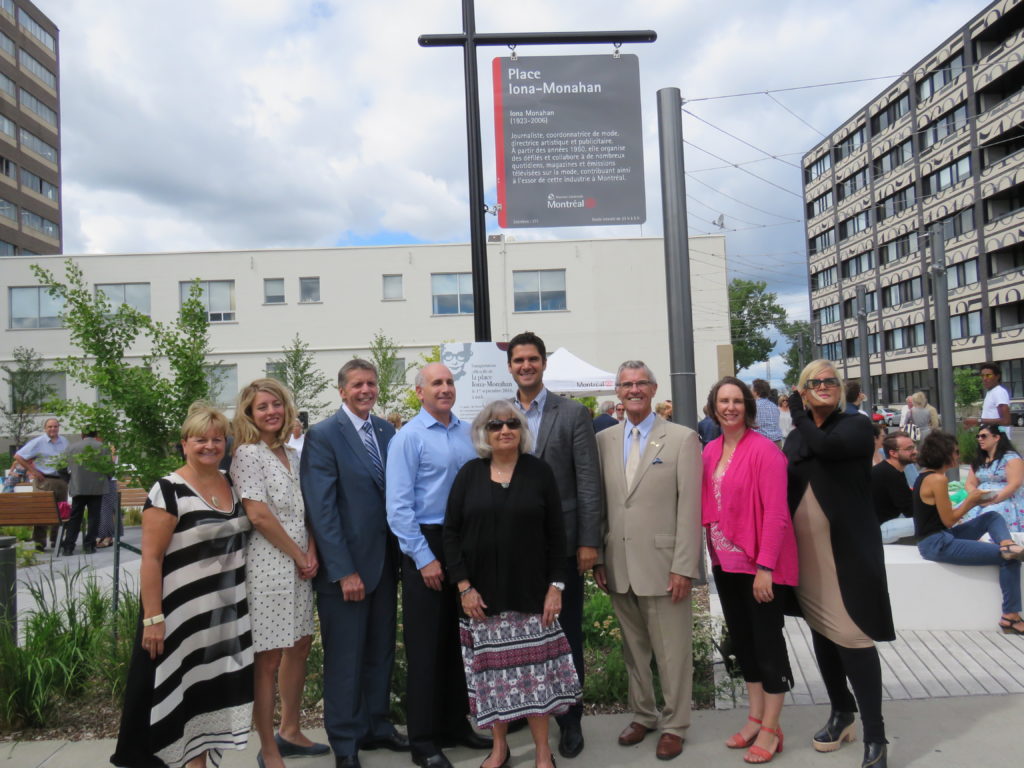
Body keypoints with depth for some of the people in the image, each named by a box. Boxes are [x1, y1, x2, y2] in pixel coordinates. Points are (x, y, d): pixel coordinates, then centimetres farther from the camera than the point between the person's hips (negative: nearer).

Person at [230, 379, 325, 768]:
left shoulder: (293, 454, 12)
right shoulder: (248, 453, -9)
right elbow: (258, 515, -16)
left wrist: (312, 553, -2)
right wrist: (298, 556, -9)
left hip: (300, 565, 8)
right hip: (268, 566, -8)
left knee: (300, 646, 16)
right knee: (268, 659, 1)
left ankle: (290, 732, 33)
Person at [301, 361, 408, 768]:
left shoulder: (387, 431, 7)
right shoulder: (322, 435, -10)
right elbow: (321, 509, -14)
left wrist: (401, 555, 2)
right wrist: (344, 571, -17)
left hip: (385, 561, 6)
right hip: (345, 565, -6)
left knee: (381, 651, 16)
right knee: (345, 658, 6)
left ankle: (376, 726, 33)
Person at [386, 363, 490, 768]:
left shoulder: (469, 432, 6)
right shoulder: (408, 437, -9)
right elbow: (399, 506, -12)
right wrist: (424, 558, -15)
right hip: (426, 543, -5)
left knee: (461, 638, 15)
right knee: (426, 643, 4)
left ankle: (457, 723, 31)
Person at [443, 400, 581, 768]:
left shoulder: (539, 472, 0)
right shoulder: (469, 474, 2)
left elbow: (556, 534, 0)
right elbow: (451, 533, 1)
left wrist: (556, 586, -5)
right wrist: (463, 586, -5)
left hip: (530, 592, -1)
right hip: (482, 595, 1)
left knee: (536, 668, 3)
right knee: (492, 669, 8)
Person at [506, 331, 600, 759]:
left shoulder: (572, 414, -2)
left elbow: (588, 482, -5)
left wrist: (589, 542, -9)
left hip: (561, 542, -2)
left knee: (566, 634, 9)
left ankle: (570, 720, 24)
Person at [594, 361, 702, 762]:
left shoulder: (682, 439, -3)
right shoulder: (603, 440, 8)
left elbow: (690, 508, -7)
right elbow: (599, 504, 9)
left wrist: (684, 567, -11)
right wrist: (598, 558, 4)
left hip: (663, 566, -3)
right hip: (619, 567, 4)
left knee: (672, 651, 6)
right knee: (634, 649, 15)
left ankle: (674, 725, 24)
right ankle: (642, 714, 33)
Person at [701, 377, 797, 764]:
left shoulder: (764, 449, -15)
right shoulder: (710, 451, 5)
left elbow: (775, 513, -18)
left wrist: (765, 566, -21)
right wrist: (713, 554, 4)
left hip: (761, 564, -7)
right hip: (726, 561, 7)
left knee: (767, 640, 5)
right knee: (740, 638, 16)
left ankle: (771, 728, 19)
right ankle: (754, 717, 31)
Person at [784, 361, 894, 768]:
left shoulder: (856, 426, -4)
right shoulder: (795, 438, 11)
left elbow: (826, 446, -25)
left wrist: (799, 416, -10)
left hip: (848, 550, -5)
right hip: (806, 553, 6)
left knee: (853, 636, -8)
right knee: (821, 634, 14)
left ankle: (875, 734, 2)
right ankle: (841, 712, 31)